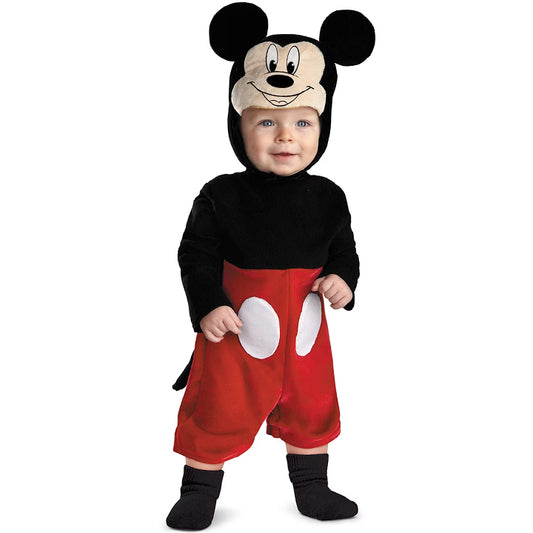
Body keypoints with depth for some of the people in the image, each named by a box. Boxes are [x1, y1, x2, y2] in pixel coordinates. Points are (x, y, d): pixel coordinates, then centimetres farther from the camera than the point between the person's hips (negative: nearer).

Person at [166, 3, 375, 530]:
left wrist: (343, 279, -12)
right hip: (237, 331, -3)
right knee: (217, 412, 7)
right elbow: (196, 254, -7)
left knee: (312, 410, 18)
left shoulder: (327, 198, -3)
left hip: (306, 335, 4)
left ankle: (312, 489, 40)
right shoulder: (221, 197, -12)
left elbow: (344, 249, 8)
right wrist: (208, 305, -18)